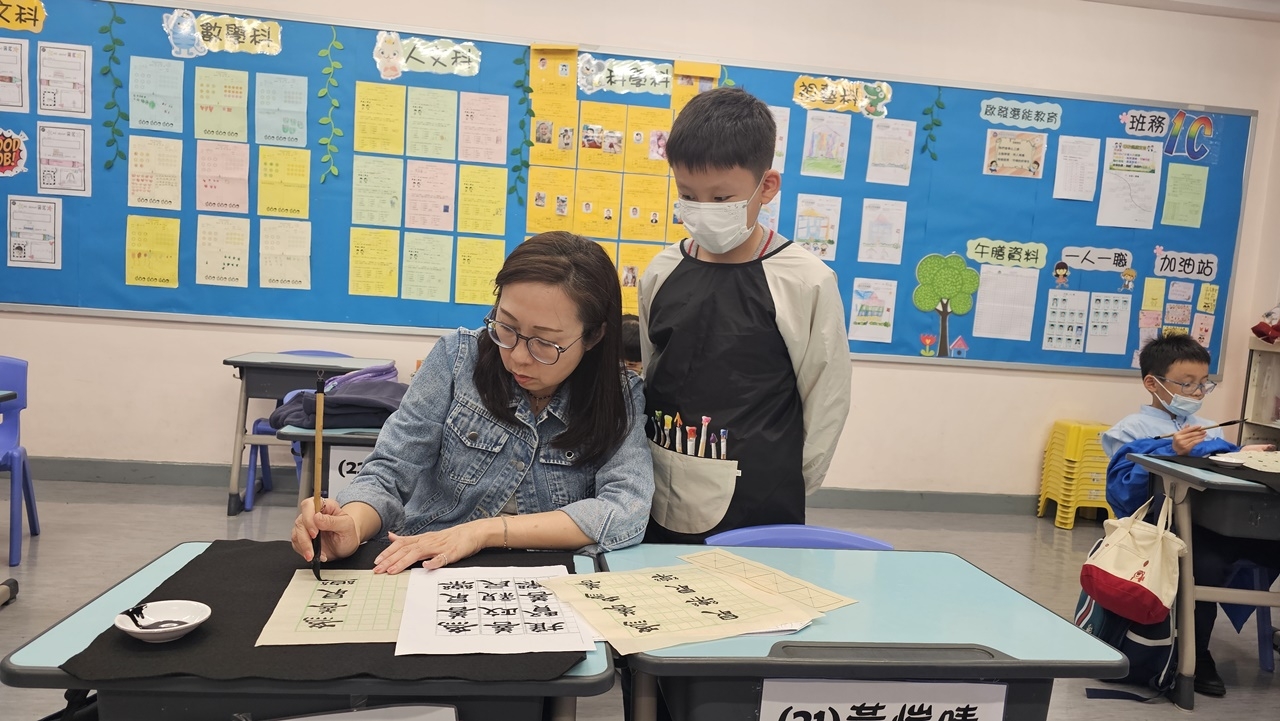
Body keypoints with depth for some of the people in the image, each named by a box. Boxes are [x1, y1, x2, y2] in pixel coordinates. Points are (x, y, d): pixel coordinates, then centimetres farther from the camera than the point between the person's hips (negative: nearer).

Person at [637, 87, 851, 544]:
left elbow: (827, 399, -2)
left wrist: (788, 488, 1)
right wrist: (641, 474, 9)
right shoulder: (662, 273, 3)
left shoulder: (807, 282, -9)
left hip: (759, 510, -3)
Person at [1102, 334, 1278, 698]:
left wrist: (1244, 455, -6)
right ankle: (1196, 655, -9)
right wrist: (1172, 454, -19)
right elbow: (1123, 491, -11)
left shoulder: (1209, 430, 26)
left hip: (1216, 521, 6)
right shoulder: (1132, 430, 4)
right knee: (1207, 563, -35)